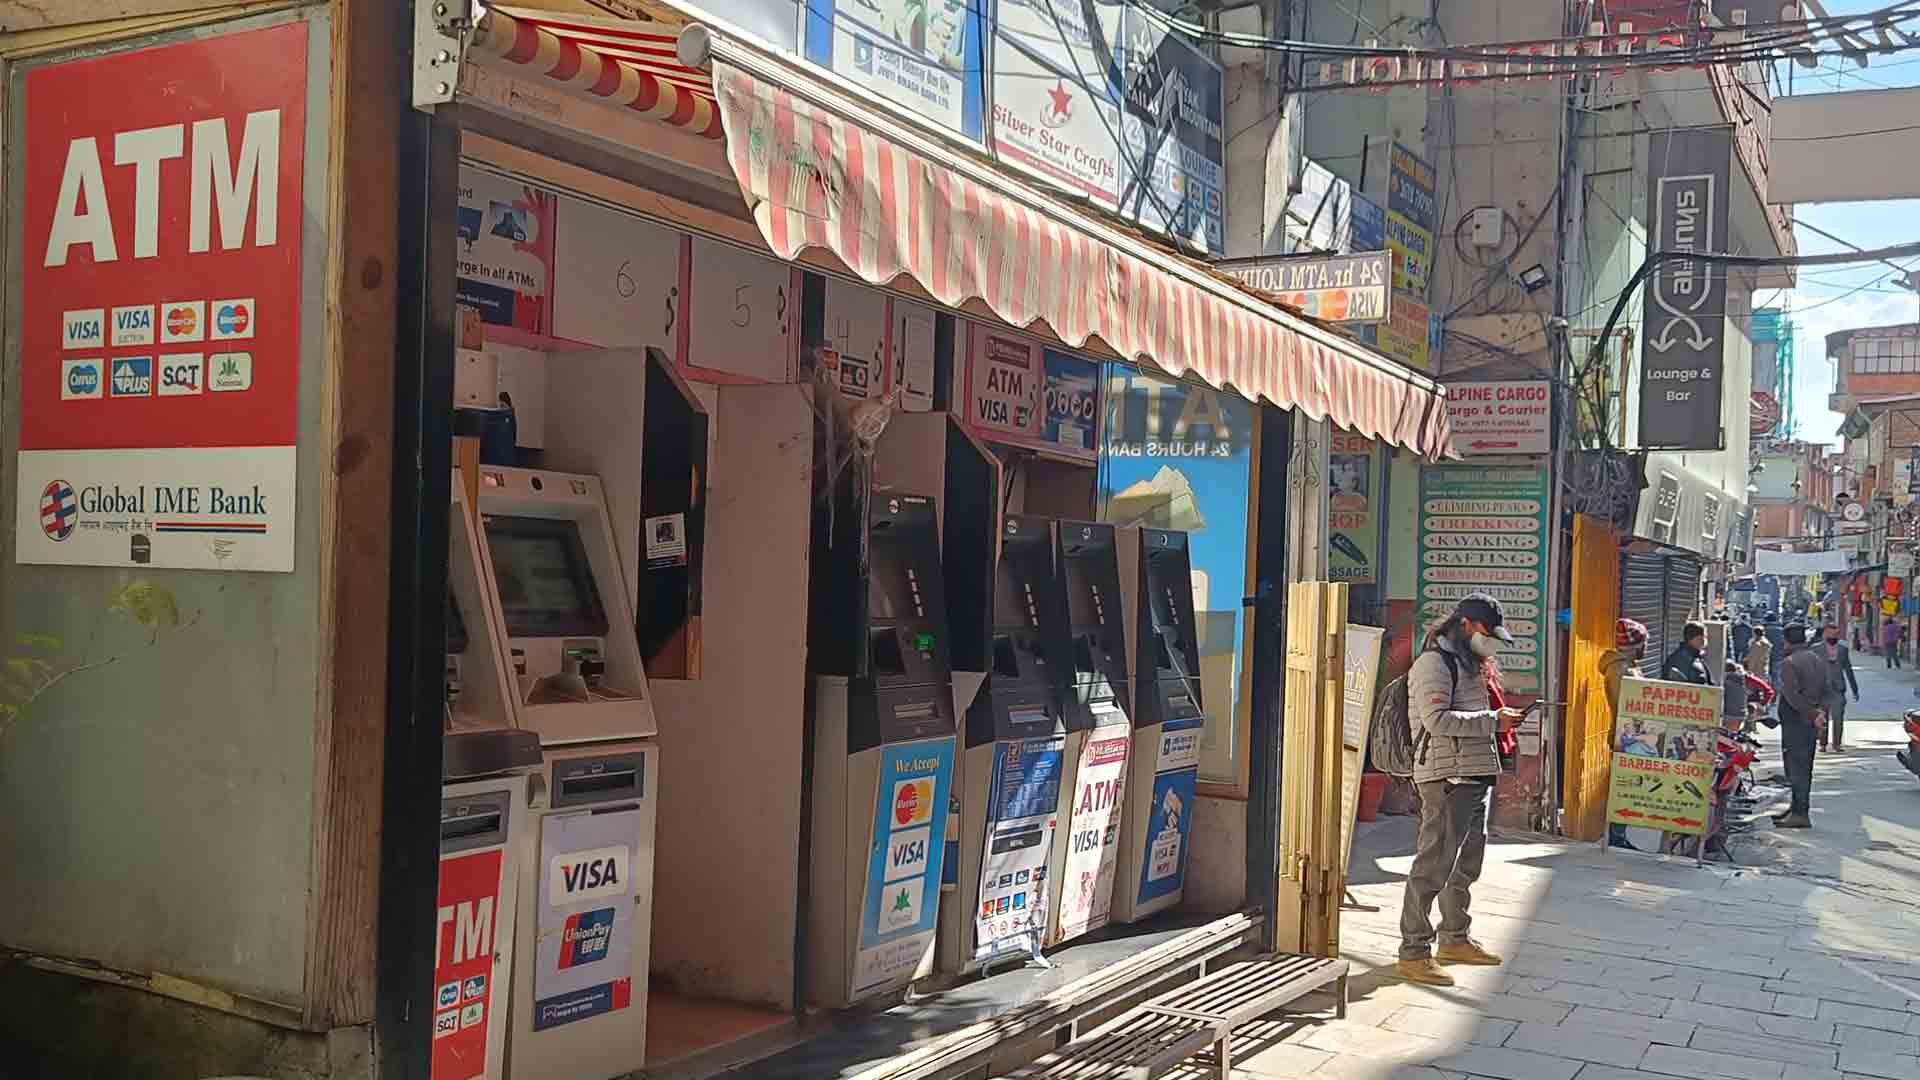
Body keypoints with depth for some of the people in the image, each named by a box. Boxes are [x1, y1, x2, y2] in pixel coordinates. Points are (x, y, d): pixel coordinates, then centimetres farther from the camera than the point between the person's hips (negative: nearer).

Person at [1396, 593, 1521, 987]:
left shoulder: (1469, 662, 19)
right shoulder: (1434, 661, -11)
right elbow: (1437, 719, -22)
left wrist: (1501, 718, 9)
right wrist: (1493, 720, -21)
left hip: (1476, 776, 10)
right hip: (1447, 778, -10)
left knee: (1465, 865, 19)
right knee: (1433, 866, -9)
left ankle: (1455, 939, 32)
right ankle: (1413, 953, -5)